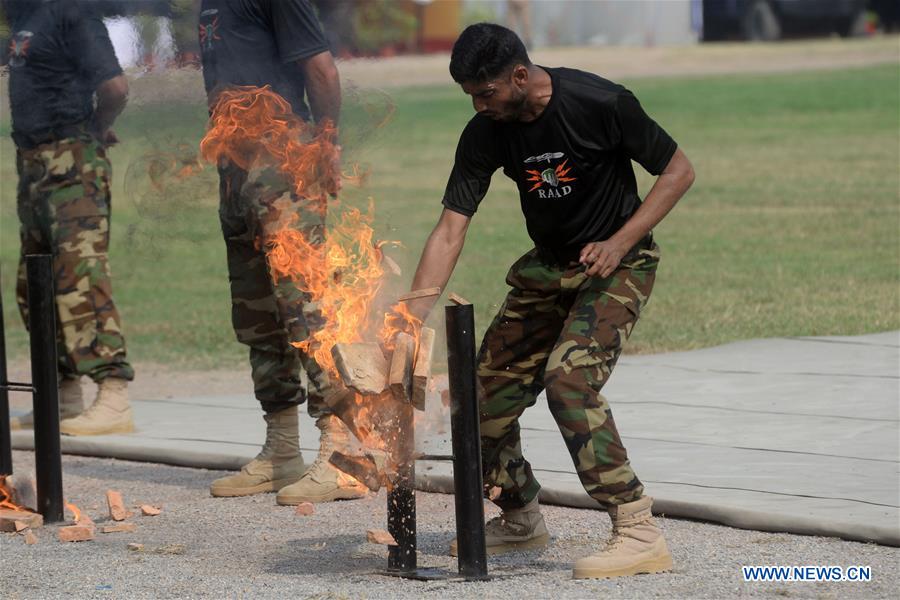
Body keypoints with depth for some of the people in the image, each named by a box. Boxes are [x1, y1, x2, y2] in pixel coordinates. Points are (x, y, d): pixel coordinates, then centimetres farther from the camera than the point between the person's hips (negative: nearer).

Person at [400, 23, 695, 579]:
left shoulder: (601, 104, -23)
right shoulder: (485, 135, -9)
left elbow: (679, 170, -13)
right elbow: (451, 230, -11)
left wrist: (620, 243, -23)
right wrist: (412, 320, -22)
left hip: (618, 263, -6)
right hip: (548, 270, 6)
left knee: (568, 377, -27)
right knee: (486, 393, 4)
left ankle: (640, 533, -26)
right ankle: (522, 518, 31)